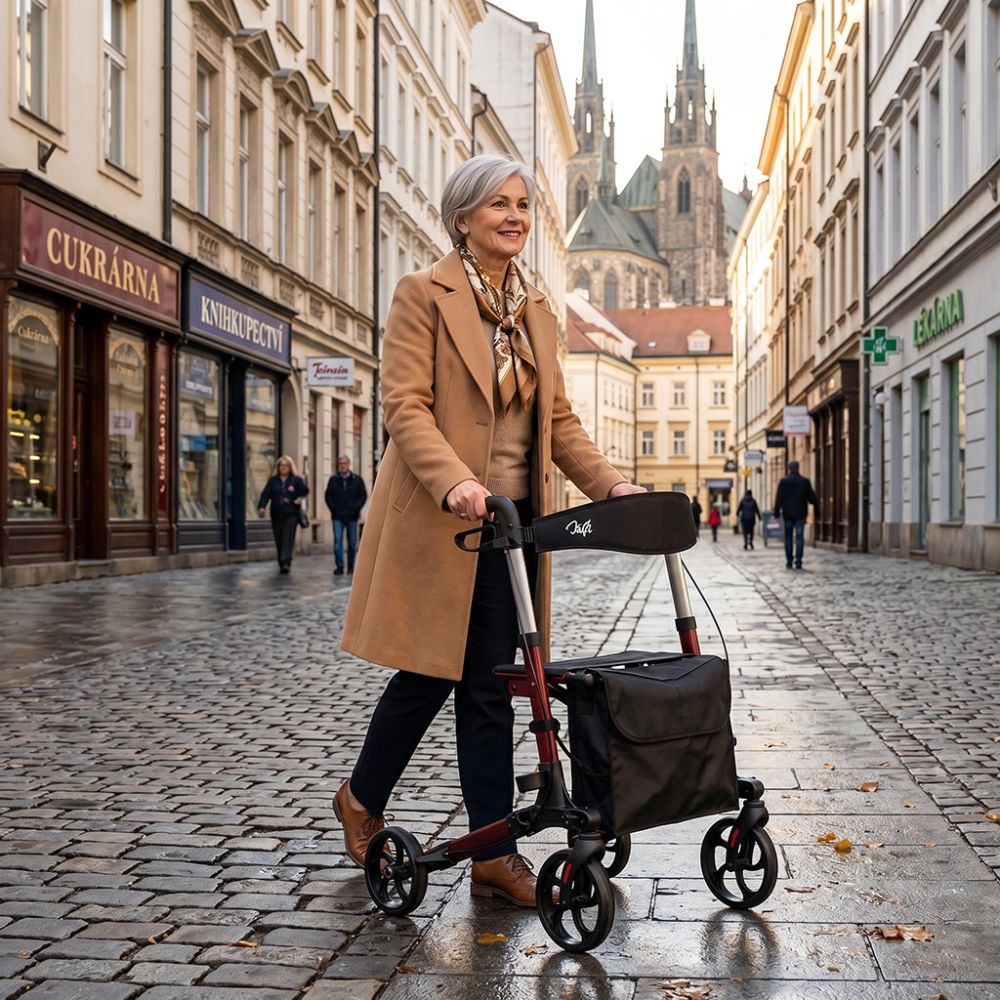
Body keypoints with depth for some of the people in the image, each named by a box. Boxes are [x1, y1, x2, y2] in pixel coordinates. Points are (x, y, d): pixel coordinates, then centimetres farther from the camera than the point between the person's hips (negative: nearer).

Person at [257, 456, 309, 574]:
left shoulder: (296, 480, 4)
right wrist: (261, 507, -14)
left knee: (288, 538, -14)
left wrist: (298, 499, -15)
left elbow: (305, 491, 1)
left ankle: (286, 562, -21)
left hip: (291, 514, -3)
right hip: (276, 515, 3)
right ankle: (281, 564, 16)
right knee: (278, 540, 6)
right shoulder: (272, 480, 8)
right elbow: (265, 494, 0)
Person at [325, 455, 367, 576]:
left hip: (352, 516, 0)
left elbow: (363, 495, 4)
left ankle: (351, 567, 16)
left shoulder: (357, 479, 4)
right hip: (338, 517, 0)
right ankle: (339, 566, -7)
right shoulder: (333, 479, 6)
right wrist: (333, 509, -4)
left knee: (352, 542, 6)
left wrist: (356, 508, -8)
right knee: (337, 541, -9)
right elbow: (328, 495, 8)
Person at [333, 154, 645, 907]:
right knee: (431, 674, 2)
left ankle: (493, 854, 11)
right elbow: (404, 404, -14)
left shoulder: (537, 310, 15)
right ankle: (363, 799, 29)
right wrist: (455, 483, -30)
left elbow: (558, 417, 14)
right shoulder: (424, 294, -4)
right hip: (439, 520, -5)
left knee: (489, 686, 6)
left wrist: (609, 485, -1)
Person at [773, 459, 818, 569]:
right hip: (800, 514, 0)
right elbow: (811, 497, 4)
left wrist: (777, 513, -6)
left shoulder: (784, 481, -4)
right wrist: (816, 505, 22)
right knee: (800, 537, 0)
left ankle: (789, 561, 9)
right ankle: (798, 561, -7)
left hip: (788, 514, 0)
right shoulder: (805, 481, 0)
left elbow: (779, 498, -7)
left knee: (788, 537, 10)